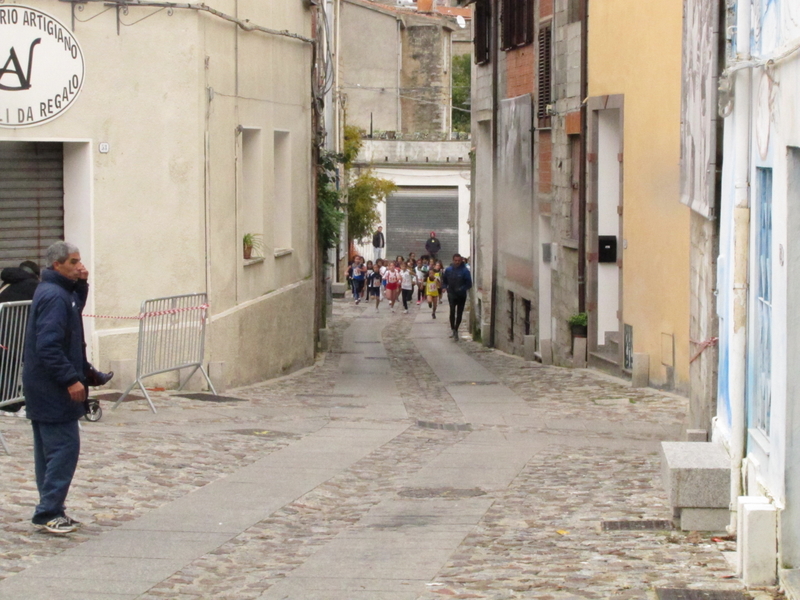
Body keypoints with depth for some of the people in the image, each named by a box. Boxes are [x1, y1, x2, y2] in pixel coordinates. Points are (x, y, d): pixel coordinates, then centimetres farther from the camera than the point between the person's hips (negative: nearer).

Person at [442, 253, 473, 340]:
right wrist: (444, 287, -3)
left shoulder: (465, 270, -7)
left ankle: (455, 329, 24)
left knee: (459, 313, 8)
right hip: (452, 294, 0)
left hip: (461, 295, 0)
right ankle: (453, 329, -13)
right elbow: (444, 280, 16)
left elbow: (469, 283, -7)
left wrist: (462, 289, -22)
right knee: (452, 310, -20)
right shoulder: (448, 270, 3)